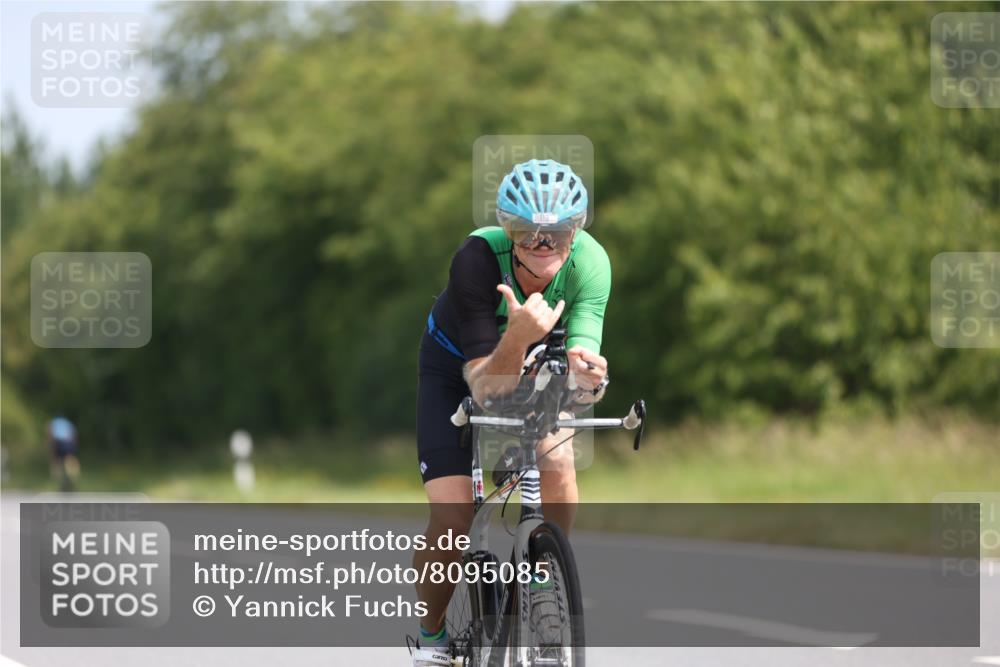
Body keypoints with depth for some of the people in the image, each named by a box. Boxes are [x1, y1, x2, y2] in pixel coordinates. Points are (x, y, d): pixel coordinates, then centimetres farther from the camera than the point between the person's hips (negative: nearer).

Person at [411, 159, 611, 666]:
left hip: (530, 366, 2)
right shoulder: (477, 259, -38)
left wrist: (586, 375, -59)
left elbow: (583, 362, -36)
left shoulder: (590, 263, -31)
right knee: (452, 515, -15)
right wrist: (519, 337, -58)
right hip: (457, 369, -2)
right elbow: (485, 388, -40)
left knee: (556, 466, -26)